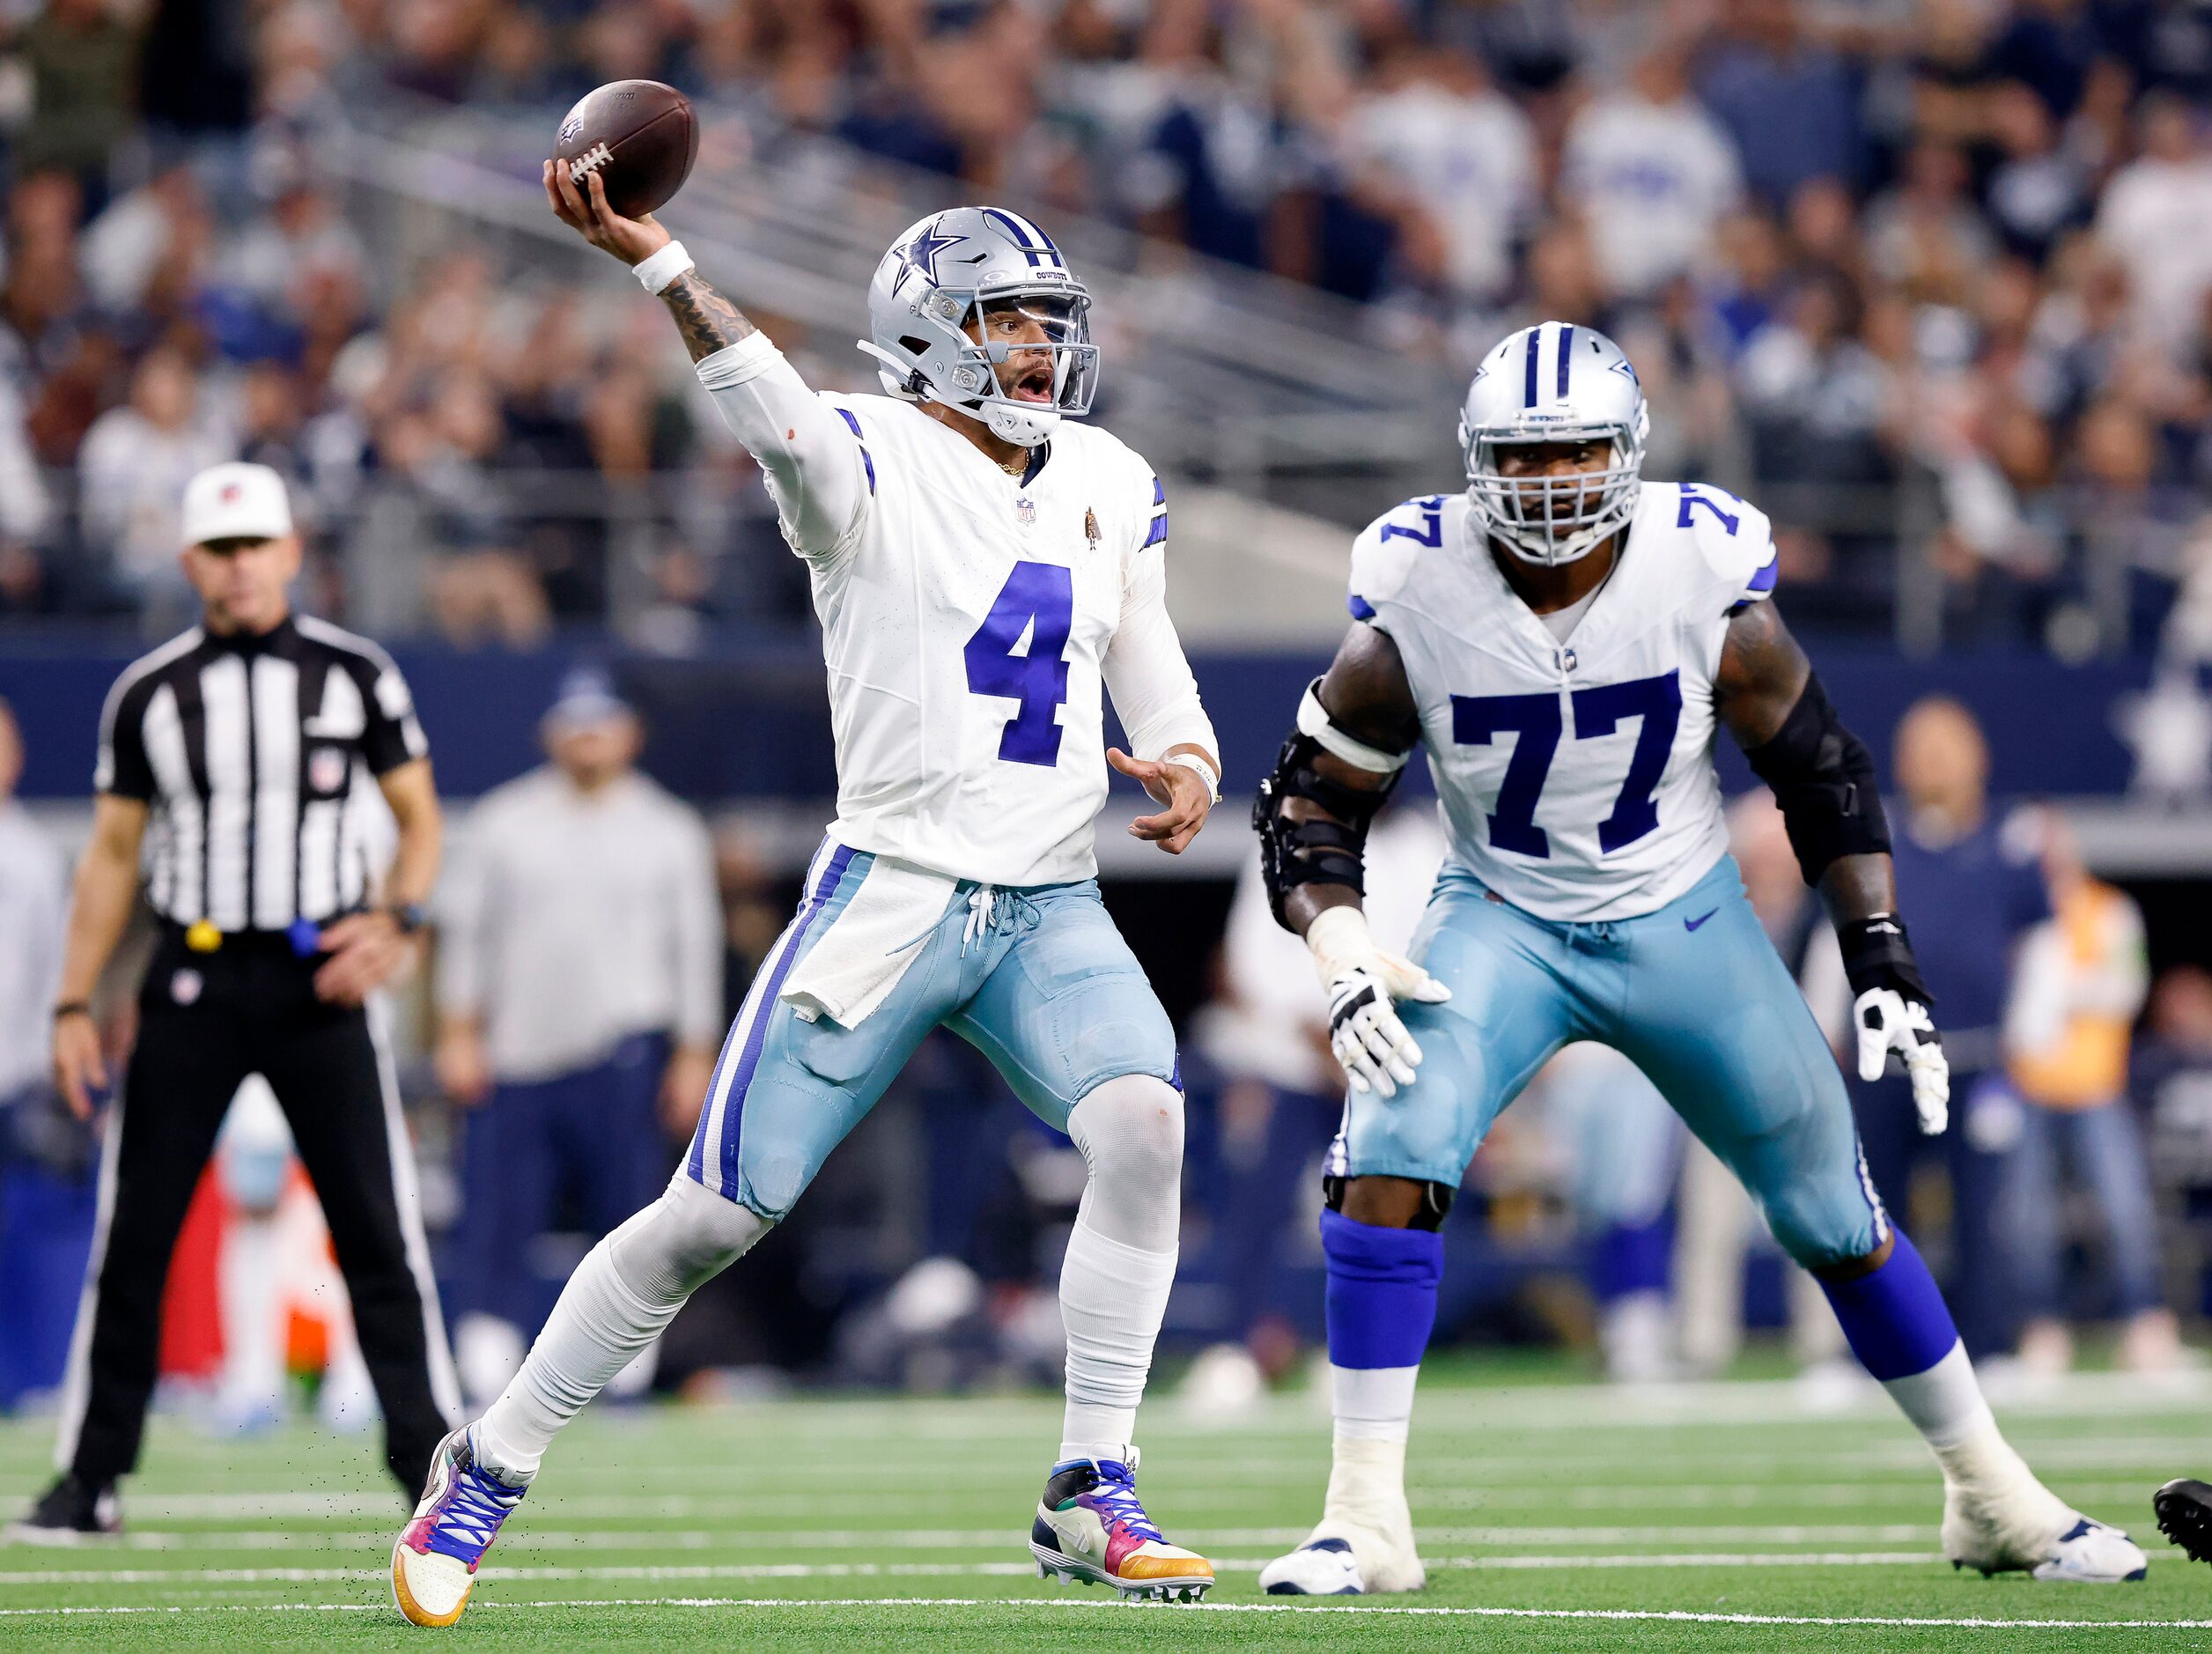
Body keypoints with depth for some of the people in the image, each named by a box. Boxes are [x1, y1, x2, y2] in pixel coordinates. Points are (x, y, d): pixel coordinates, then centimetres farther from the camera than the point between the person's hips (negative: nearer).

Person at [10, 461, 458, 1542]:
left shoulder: (353, 675, 2)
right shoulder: (148, 693, 5)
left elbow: (420, 816, 9)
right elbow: (112, 855, 10)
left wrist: (394, 921, -10)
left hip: (320, 976, -1)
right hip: (194, 977, 1)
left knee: (378, 1230, -3)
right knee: (133, 1232, 0)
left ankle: (430, 1462, 3)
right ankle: (90, 1479, 8)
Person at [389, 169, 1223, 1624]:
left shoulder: (1110, 487, 12)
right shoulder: (872, 466, -6)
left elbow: (1153, 681, 21)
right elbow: (778, 413, -28)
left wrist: (1188, 765, -2)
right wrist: (652, 258, -44)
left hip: (1051, 913, 4)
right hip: (890, 893, -4)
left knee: (1140, 1124, -24)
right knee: (718, 1213, -3)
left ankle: (1091, 1501, -16)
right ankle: (488, 1470, 14)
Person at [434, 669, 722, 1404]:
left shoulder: (670, 831, 10)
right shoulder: (502, 820, 11)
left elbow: (697, 949, 9)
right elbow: (464, 930, 10)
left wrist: (693, 1059, 2)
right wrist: (458, 1034, 1)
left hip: (624, 1053, -1)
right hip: (514, 1059, 1)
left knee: (630, 1219, -5)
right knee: (492, 1222, -6)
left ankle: (627, 1384, 2)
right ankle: (487, 1390, -5)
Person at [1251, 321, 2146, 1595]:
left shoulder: (1704, 580, -18)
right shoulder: (1418, 600, -19)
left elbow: (1826, 774, -5)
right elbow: (1313, 801, -8)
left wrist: (1884, 964, -10)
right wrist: (1344, 953, -25)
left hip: (1686, 919, 1)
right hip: (1505, 920, -1)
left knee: (1837, 1215, 6)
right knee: (1391, 1155, -25)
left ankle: (1995, 1498, 26)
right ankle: (1366, 1522, -17)